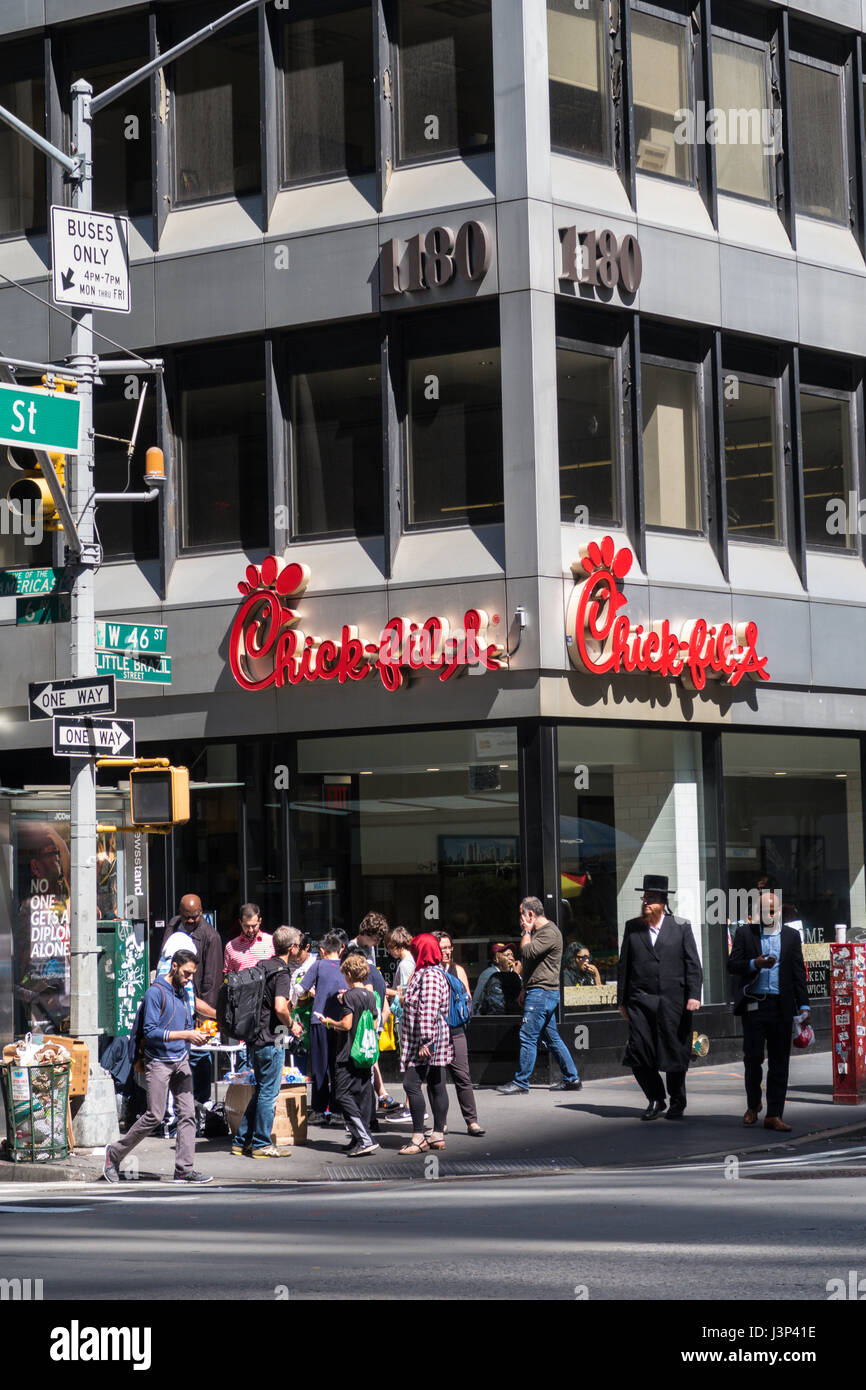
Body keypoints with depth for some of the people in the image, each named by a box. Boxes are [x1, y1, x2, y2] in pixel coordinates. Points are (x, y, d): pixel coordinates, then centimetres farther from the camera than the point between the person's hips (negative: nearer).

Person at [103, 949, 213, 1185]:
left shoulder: (183, 993, 15)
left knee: (187, 1114, -2)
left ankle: (184, 1169, -2)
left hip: (181, 1062, 7)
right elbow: (150, 1031, -17)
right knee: (154, 1115, -7)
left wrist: (195, 1037, 1)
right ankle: (115, 1154, 10)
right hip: (158, 1062, -7)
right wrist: (185, 1035, -20)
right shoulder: (155, 992, -10)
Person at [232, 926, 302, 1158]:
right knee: (269, 1093, 0)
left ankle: (242, 1141, 19)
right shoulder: (281, 973, -16)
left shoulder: (262, 967, 10)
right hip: (271, 1041, -9)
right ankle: (261, 1145, 5)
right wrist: (291, 1026, -9)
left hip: (255, 1040, 9)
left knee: (261, 1091, 17)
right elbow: (280, 1008, -27)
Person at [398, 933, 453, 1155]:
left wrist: (425, 1040, -25)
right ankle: (438, 1135, 11)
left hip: (428, 1040, -11)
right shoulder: (436, 973, 17)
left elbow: (428, 1011, -23)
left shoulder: (429, 976, -16)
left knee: (412, 1083, -12)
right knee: (437, 1086, 9)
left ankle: (418, 1137, -13)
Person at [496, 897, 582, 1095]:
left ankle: (521, 1082, -7)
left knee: (528, 1037, -9)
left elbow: (527, 952, -24)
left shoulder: (549, 932, -14)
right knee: (552, 1037, 11)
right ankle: (571, 1079, 14)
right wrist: (525, 990, 22)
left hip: (542, 992, -10)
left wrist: (526, 932, -8)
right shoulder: (538, 932, 19)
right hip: (538, 992, 10)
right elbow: (527, 958, 26)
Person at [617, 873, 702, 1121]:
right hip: (641, 1002, 2)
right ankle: (656, 1100, 13)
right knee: (639, 1054, -6)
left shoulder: (681, 927, 3)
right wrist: (622, 1000, 7)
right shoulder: (632, 927, 9)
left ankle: (677, 1102, 22)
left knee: (674, 1054, 4)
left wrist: (694, 995, -9)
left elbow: (693, 964, 1)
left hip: (673, 1001, -2)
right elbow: (624, 966, 11)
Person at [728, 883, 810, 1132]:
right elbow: (732, 964, 0)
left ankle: (774, 1115, 5)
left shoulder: (791, 936, 10)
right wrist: (755, 964, -18)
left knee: (779, 1063, 1)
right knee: (752, 1058, 1)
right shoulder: (745, 932, 6)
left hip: (782, 1006, 1)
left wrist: (804, 1005, 3)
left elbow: (798, 972, 9)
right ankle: (753, 1105, 24)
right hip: (754, 1005, -1)